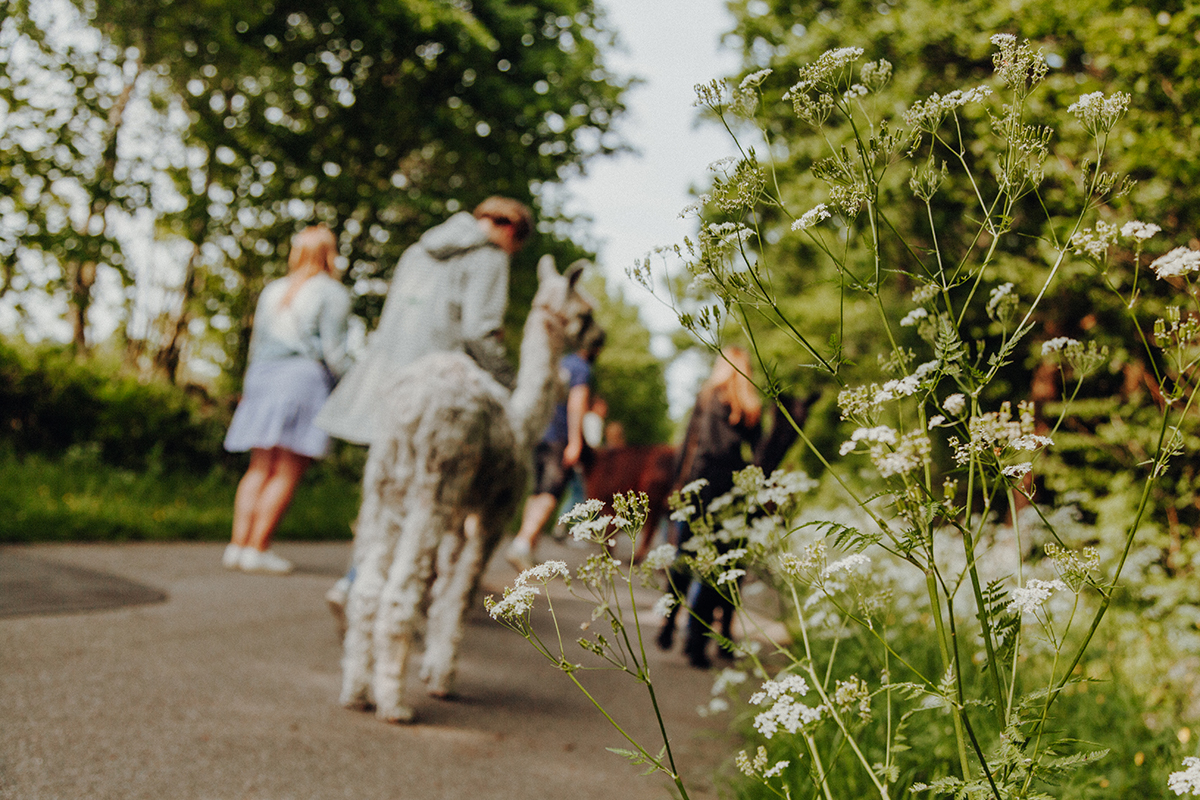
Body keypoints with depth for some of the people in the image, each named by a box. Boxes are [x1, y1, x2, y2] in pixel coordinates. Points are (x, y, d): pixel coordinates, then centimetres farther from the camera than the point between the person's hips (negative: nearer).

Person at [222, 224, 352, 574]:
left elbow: (256, 340, 19)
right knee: (288, 472, -3)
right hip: (305, 377, -6)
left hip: (264, 374, 6)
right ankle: (257, 548, -6)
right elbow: (333, 350, -8)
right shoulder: (332, 293, -1)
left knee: (259, 468, 8)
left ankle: (238, 544, 4)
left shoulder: (273, 290, 18)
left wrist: (252, 385, 26)